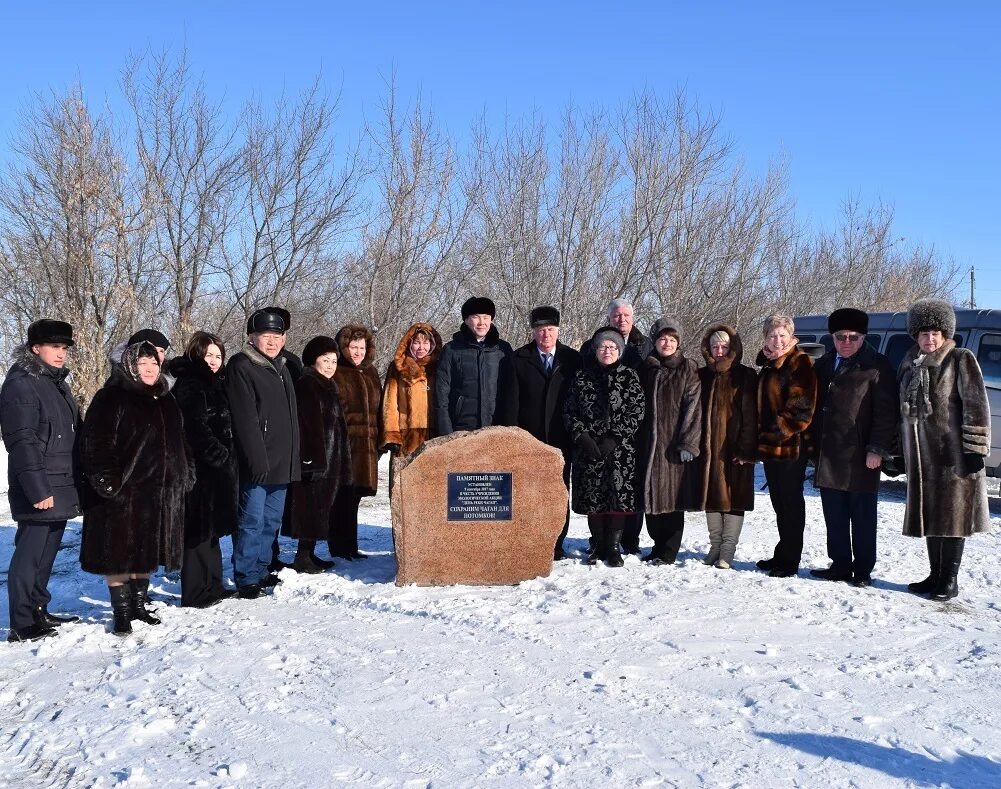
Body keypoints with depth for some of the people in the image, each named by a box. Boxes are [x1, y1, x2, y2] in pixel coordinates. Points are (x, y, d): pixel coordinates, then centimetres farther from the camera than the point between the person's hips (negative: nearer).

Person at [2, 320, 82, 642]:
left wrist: (78, 481, 19)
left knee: (46, 553, 14)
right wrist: (37, 488, -23)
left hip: (62, 487, 9)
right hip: (39, 489, -9)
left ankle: (38, 612, 24)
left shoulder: (57, 382, 17)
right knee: (29, 554, -5)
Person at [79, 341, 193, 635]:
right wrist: (106, 480, -20)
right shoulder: (111, 398, -6)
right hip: (123, 491, -6)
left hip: (162, 492, 7)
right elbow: (96, 443, -13)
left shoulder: (165, 401, 17)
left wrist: (185, 475, 17)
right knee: (120, 553, -1)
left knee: (148, 551, 13)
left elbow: (180, 443, 24)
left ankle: (139, 604, 26)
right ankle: (122, 612, 8)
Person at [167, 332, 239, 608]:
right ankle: (197, 593, 0)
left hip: (217, 468, 10)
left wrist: (227, 456, 13)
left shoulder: (215, 384, 18)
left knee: (211, 528, 15)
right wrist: (218, 454, -18)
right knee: (199, 529, -5)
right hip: (201, 467, -10)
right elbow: (195, 427, -21)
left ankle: (211, 586, 23)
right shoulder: (189, 385, -11)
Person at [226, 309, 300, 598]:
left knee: (271, 520, 14)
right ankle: (246, 578, 5)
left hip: (281, 464, 8)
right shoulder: (241, 367, -8)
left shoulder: (282, 368, 18)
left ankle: (261, 571, 25)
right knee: (252, 521, -3)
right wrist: (257, 460, -22)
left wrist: (293, 459, 16)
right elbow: (245, 420, -16)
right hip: (256, 463, -8)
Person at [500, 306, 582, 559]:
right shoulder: (518, 359, 6)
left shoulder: (573, 359, 8)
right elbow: (510, 401, 3)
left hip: (561, 439, 1)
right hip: (528, 438, -1)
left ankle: (556, 544, 12)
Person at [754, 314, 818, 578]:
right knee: (780, 503, 15)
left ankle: (789, 561, 5)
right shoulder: (768, 366, 17)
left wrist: (777, 433, -16)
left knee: (790, 503, -1)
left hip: (790, 447, -8)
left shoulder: (800, 364, -9)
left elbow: (800, 409, -16)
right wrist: (762, 439, 12)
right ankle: (783, 556, 24)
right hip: (769, 447, 8)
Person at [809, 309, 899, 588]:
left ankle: (863, 570, 11)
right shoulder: (823, 365, 15)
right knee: (834, 517, 11)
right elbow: (814, 407, 20)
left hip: (859, 458, -6)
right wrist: (812, 444, 14)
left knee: (862, 517, 3)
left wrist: (877, 449, -15)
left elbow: (886, 412, -9)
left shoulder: (876, 366, -4)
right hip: (827, 457, 6)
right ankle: (840, 565, 20)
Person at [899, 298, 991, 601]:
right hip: (921, 455, 6)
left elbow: (976, 406, -10)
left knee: (952, 515, -1)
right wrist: (903, 449, 18)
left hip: (953, 453, -6)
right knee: (929, 516, 12)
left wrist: (975, 449, -16)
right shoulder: (910, 363, 13)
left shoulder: (961, 360, -5)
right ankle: (936, 575, 23)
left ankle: (950, 579, 8)